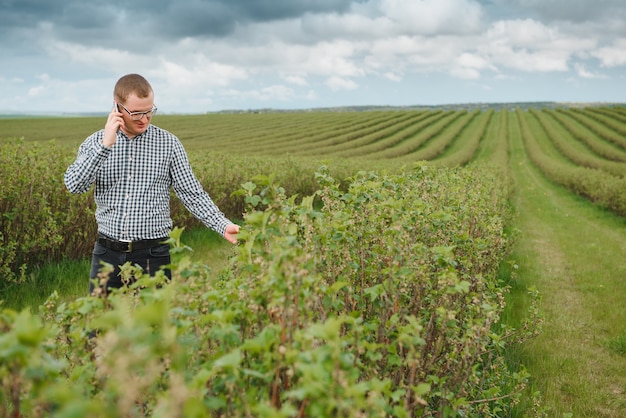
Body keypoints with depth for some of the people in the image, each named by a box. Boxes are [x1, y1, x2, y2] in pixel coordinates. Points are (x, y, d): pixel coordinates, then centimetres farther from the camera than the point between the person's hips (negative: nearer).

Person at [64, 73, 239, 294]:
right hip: (107, 252, 1)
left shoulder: (169, 143, 0)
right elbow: (74, 185, -10)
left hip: (152, 254, -1)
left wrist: (223, 226, -12)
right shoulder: (96, 142, 3)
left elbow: (192, 194, 0)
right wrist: (105, 144, -19)